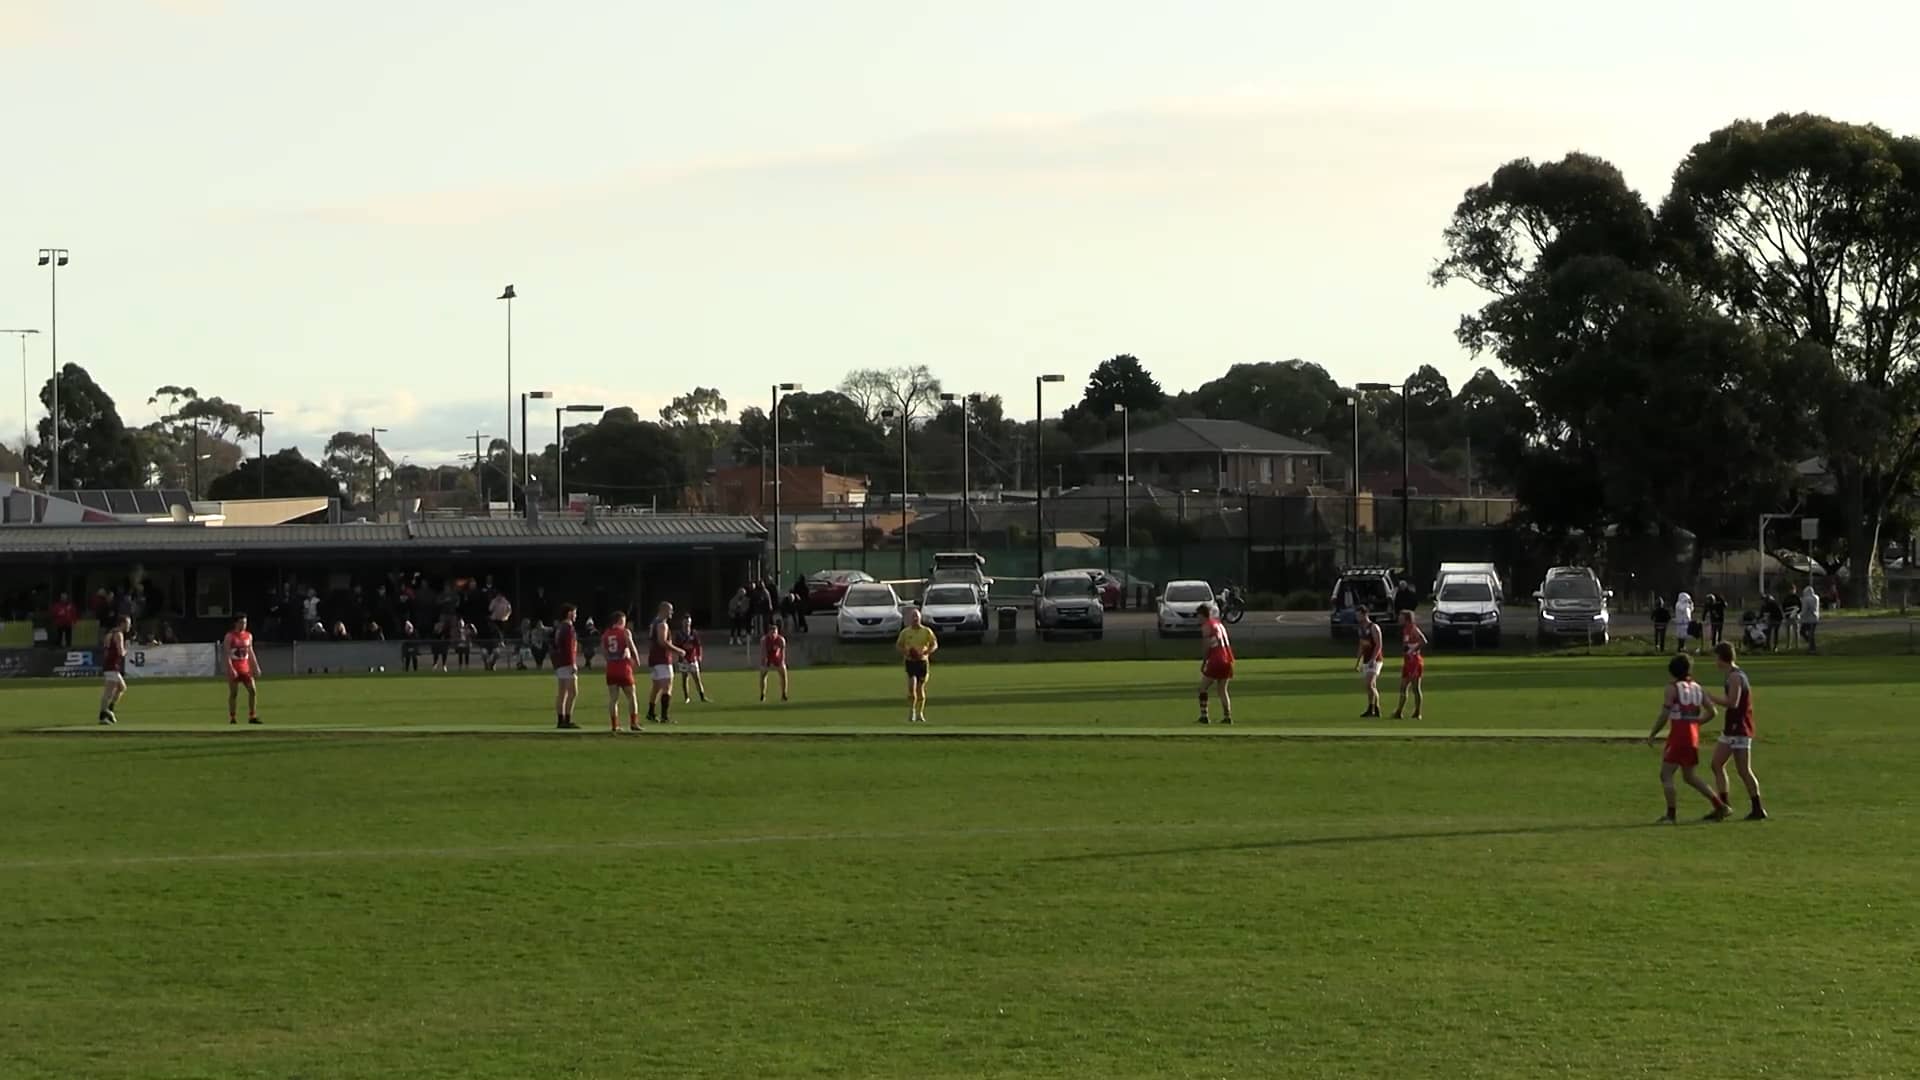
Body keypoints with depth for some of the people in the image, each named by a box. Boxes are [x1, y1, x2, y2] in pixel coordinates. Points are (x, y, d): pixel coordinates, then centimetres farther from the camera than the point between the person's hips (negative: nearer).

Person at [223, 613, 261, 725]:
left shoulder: (249, 635, 11)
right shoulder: (230, 636, -6)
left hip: (245, 668, 5)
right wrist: (231, 669, -21)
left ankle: (252, 717, 2)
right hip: (234, 669, -5)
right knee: (233, 693, -1)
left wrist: (256, 666, 9)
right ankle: (232, 718, 6)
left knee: (253, 691, -3)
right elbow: (227, 654, -11)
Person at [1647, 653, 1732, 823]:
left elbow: (1664, 715, -12)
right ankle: (1719, 806, 14)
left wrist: (1652, 735, -3)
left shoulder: (1673, 688, -8)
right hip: (1694, 735, 7)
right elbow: (1711, 712, 11)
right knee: (1689, 776, 18)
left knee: (1666, 774, 0)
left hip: (1678, 735, -7)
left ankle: (1671, 814, -5)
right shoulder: (1697, 688, 10)